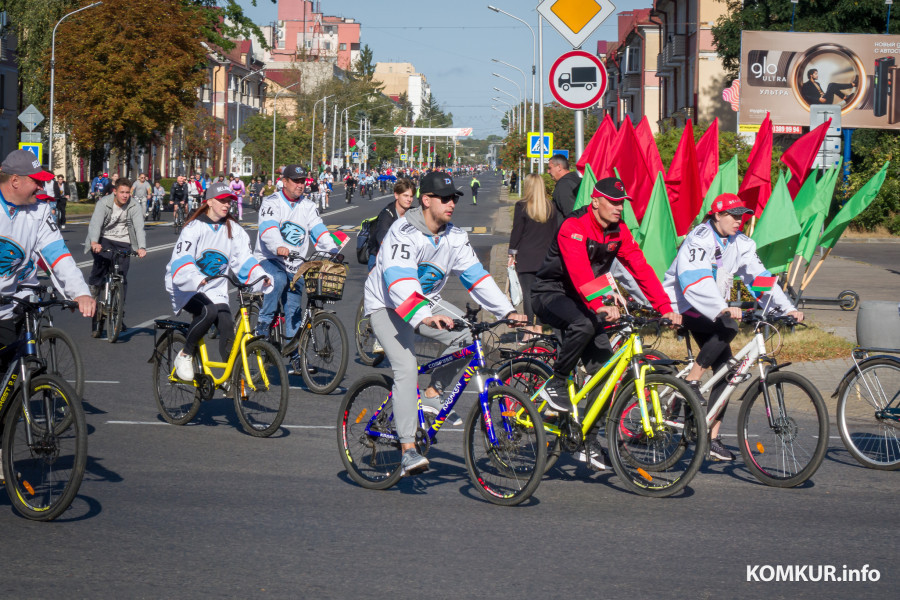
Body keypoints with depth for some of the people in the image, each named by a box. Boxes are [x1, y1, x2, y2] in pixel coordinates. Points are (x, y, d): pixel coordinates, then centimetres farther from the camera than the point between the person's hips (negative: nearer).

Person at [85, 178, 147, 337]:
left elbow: (139, 227, -21)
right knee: (101, 264, -25)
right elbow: (95, 223, -28)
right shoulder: (104, 203, -15)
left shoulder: (134, 207, -9)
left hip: (123, 242, 1)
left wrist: (142, 247, -39)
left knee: (122, 276, -3)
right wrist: (94, 242, -47)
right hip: (103, 239, -1)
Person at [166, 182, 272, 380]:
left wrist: (261, 277, -18)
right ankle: (185, 356, -14)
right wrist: (198, 279, -43)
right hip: (186, 288, -5)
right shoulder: (195, 227, -12)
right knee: (208, 311, -33)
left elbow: (243, 258, 1)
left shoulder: (233, 229, 5)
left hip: (215, 290, 5)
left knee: (227, 326, -16)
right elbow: (181, 261, -24)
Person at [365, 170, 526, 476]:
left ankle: (434, 392, 3)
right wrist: (424, 318, -53)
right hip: (387, 305, -6)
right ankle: (408, 450, -23)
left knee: (468, 334, -19)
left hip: (427, 303, 6)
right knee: (406, 367, -24)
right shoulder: (404, 232, -25)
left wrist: (508, 312, -15)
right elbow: (399, 282, -38)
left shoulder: (455, 237, -3)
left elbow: (476, 275, -3)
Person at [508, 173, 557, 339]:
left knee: (527, 292, -3)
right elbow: (554, 232, 11)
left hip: (526, 257, -4)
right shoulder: (550, 207, 6)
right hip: (544, 257, 4)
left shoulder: (521, 207, -7)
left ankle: (529, 326, -7)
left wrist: (512, 253, 0)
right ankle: (539, 326, 11)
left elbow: (517, 231, -7)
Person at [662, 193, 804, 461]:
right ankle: (691, 380, -20)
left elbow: (759, 276, 0)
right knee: (728, 327, -32)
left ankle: (712, 437, -1)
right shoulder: (699, 240, -20)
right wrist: (723, 309, -47)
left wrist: (787, 308, -11)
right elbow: (696, 282, -34)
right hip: (682, 306, -7)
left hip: (710, 311, 7)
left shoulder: (740, 243, 2)